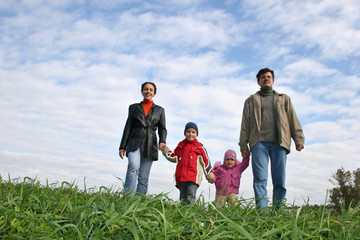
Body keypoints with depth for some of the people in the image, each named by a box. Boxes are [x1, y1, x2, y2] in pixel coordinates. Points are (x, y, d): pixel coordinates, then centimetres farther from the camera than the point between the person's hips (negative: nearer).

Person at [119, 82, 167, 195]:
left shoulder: (159, 110, 16)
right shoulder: (134, 107, 15)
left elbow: (162, 128, 8)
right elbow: (128, 127, 14)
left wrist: (162, 141, -12)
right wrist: (122, 146, 7)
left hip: (150, 144, 1)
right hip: (134, 143, -1)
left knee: (143, 178, -4)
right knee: (133, 166, -28)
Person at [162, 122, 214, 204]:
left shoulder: (200, 148, 9)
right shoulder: (180, 146, 18)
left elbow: (206, 162, 12)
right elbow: (173, 157, 24)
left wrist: (209, 176, 13)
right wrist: (165, 149, 16)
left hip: (193, 177, -3)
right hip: (181, 177, 3)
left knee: (191, 196, -15)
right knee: (183, 198, 6)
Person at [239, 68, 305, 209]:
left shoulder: (284, 99, 26)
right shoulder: (251, 100, 23)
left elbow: (293, 119, 17)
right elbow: (245, 123, 15)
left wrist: (298, 139, 4)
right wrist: (243, 145, 5)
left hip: (279, 143, 1)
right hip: (258, 143, -1)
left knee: (279, 180, -4)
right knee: (260, 179, -11)